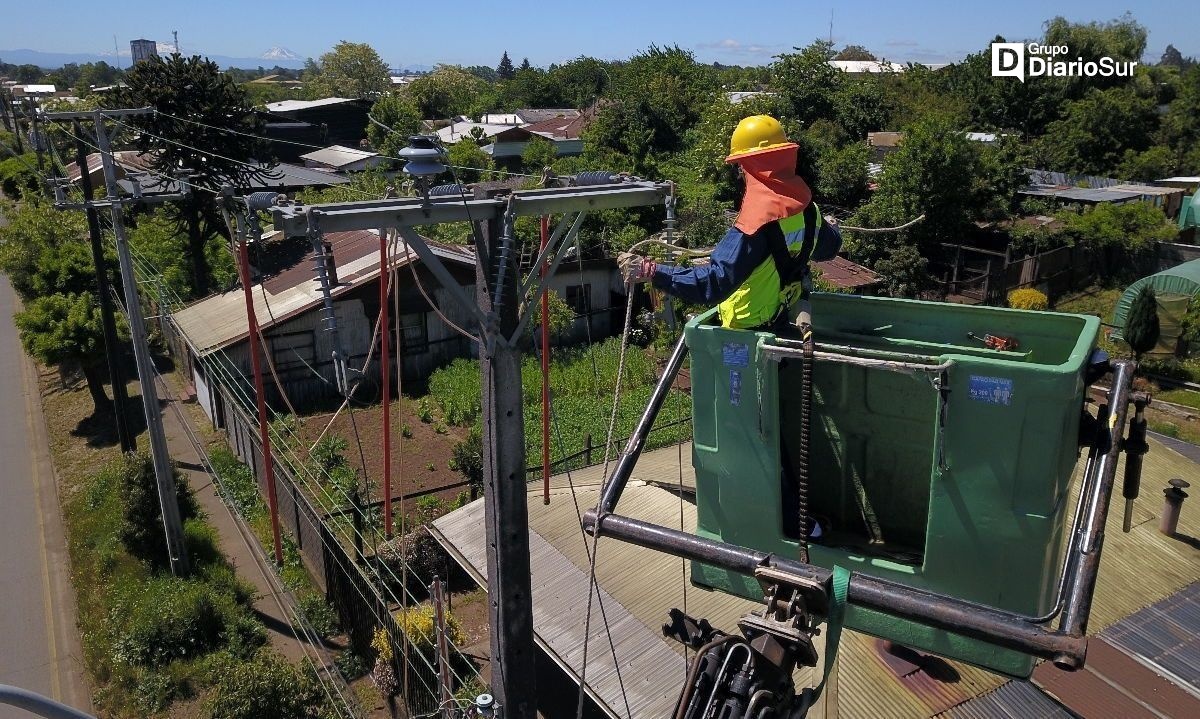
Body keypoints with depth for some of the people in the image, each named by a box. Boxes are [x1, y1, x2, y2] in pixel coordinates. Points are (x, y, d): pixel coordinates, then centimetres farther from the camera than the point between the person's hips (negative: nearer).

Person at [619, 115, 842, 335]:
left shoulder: (757, 218, -28)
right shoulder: (805, 207, -4)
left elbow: (715, 284, -36)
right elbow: (829, 248, 18)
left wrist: (650, 271, -37)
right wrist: (831, 228, 42)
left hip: (750, 328, -8)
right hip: (786, 321, 8)